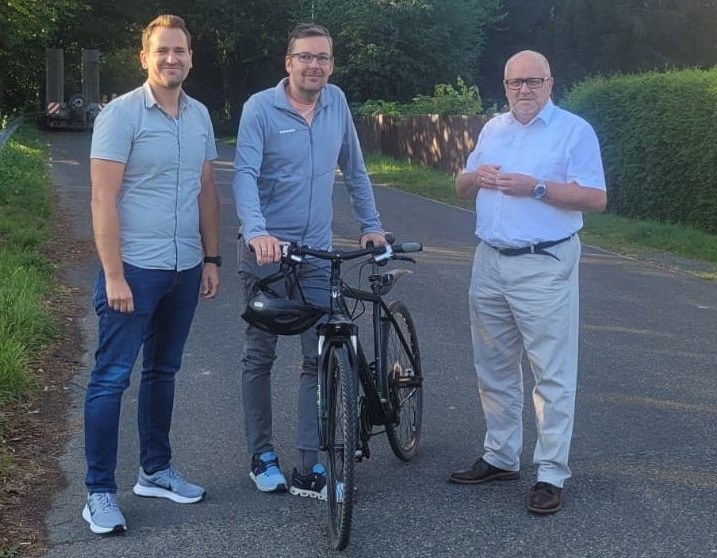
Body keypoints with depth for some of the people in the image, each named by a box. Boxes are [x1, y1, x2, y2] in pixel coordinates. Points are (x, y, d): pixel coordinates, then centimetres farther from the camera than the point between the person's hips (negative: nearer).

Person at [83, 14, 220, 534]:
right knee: (111, 378, -1)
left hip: (184, 270, 6)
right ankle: (99, 491, 7)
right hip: (134, 270, -6)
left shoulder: (199, 115, 9)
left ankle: (156, 471, 29)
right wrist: (113, 275, -17)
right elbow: (104, 199, -13)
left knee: (163, 372, 16)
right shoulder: (121, 114, -10)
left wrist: (211, 258, 11)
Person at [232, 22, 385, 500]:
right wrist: (257, 231, -33)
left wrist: (371, 224, 11)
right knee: (261, 357, 9)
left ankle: (309, 469, 7)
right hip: (267, 253, -3)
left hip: (317, 253, 4)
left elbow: (355, 170, 14)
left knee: (322, 358, 0)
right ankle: (263, 456, 23)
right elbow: (245, 174, -18)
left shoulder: (337, 102, 5)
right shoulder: (260, 108, -8)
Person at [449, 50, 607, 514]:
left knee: (553, 375, -3)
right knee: (494, 368, 14)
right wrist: (475, 177, -5)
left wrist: (535, 187, -21)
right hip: (490, 264, 7)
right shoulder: (493, 129, 14)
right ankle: (500, 457, 27)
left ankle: (552, 474, 4)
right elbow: (461, 188, 19)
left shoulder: (574, 130, -5)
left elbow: (596, 198, -12)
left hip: (544, 267, -6)